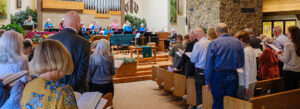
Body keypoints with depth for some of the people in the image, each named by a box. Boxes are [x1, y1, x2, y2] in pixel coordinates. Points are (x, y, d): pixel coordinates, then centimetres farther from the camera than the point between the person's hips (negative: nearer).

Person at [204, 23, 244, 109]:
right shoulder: (238, 42, 3)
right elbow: (242, 62, 6)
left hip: (218, 76, -3)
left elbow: (208, 64, -7)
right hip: (233, 76, 3)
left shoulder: (213, 43, -5)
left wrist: (208, 82, -2)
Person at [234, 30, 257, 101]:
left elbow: (247, 70, -19)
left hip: (244, 83, -9)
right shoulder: (252, 49, 9)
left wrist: (246, 86, -16)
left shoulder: (245, 51, -18)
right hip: (252, 81, 9)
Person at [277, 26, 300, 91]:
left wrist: (278, 55, 2)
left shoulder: (288, 45, -15)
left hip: (289, 71, -7)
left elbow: (285, 60, -13)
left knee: (288, 91, 2)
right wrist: (284, 54, 16)